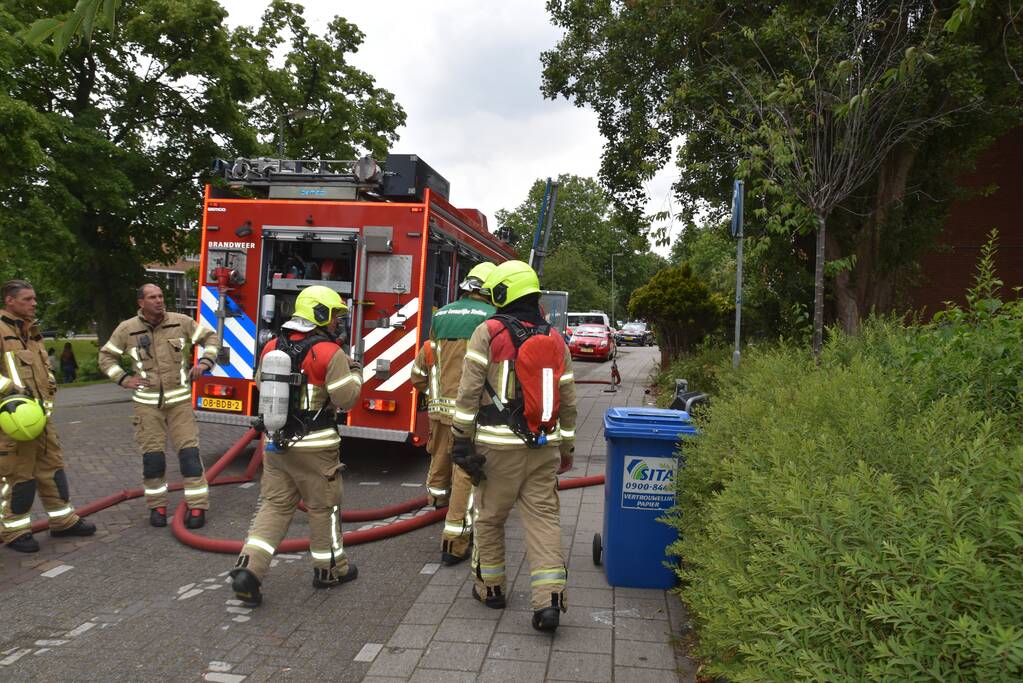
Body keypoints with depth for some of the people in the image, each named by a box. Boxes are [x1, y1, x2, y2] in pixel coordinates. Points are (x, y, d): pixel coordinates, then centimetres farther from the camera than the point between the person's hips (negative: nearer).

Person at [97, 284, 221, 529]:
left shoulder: (181, 322, 0)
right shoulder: (127, 329, 0)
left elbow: (210, 336, 11)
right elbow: (106, 356, 12)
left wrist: (205, 361, -3)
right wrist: (123, 378, -1)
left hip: (179, 399, 0)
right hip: (147, 403, 0)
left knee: (189, 450, -4)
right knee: (152, 455, 3)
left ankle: (197, 505, 1)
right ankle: (157, 505, 19)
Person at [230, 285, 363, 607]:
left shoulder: (271, 347, 5)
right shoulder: (328, 353, -15)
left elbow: (261, 384, 19)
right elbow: (346, 398, -13)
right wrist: (355, 374, 5)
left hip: (275, 441, 6)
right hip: (313, 446, -5)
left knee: (275, 505, 13)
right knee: (323, 507, 11)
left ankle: (248, 569, 1)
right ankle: (330, 569, 26)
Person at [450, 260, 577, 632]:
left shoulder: (489, 333, -6)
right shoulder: (555, 340, 8)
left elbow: (469, 391, -10)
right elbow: (567, 400, 11)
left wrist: (461, 438, -3)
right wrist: (567, 448, 20)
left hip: (499, 446, -3)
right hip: (543, 448, 4)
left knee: (489, 517, 13)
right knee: (544, 519, 6)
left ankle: (490, 587, 28)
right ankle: (549, 599, 0)